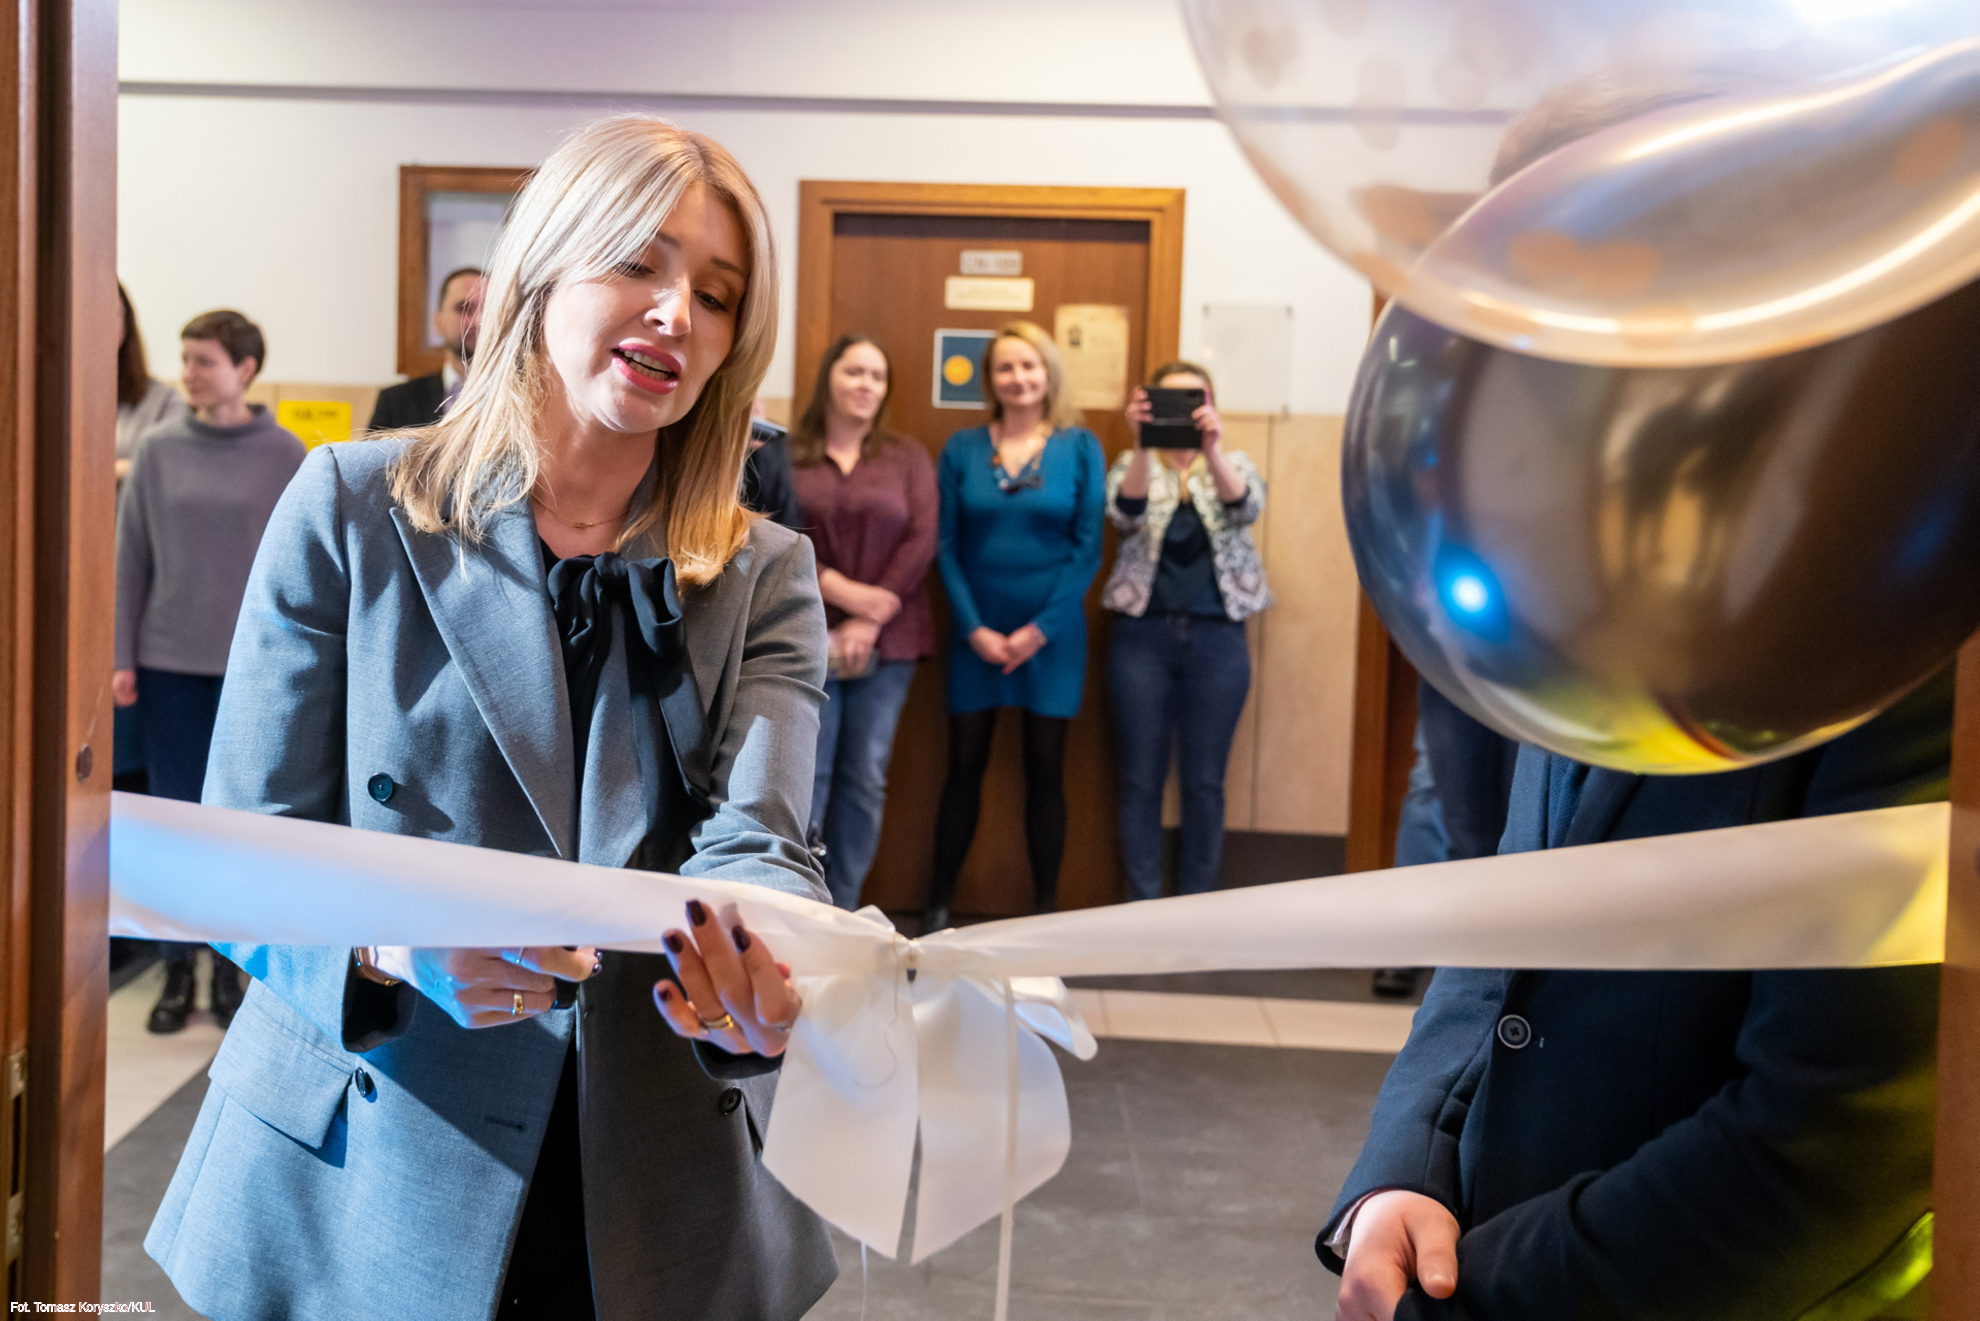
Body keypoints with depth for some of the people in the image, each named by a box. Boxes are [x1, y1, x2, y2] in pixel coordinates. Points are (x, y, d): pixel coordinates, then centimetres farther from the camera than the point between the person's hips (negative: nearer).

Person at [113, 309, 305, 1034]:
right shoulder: (159, 448, 2)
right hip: (169, 660, 2)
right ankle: (178, 968, 17)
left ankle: (230, 963, 20)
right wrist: (122, 656, 1)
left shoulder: (285, 456, -2)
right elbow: (131, 557, 4)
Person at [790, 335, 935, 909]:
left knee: (866, 778, 3)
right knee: (807, 775, -4)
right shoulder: (786, 454, 5)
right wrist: (842, 590, -15)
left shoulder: (907, 457, 10)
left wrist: (872, 620, -9)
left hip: (887, 641, 2)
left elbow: (920, 542, 0)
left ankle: (843, 909, 13)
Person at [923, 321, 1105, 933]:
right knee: (964, 764, 5)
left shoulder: (1079, 447, 0)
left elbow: (1087, 547, -3)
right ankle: (938, 904, 15)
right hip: (976, 631, 1)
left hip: (1052, 631, -1)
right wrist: (974, 627, -8)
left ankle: (1045, 907, 15)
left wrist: (1041, 627, -10)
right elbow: (946, 545, 1)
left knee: (1045, 767, 5)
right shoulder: (962, 448, 3)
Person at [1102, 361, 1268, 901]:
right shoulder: (1133, 464, 6)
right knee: (1142, 778, 2)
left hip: (1217, 638, 0)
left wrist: (1212, 449, -34)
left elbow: (1246, 508, -15)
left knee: (1204, 782, 4)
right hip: (1144, 634, 0)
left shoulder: (1234, 463, 8)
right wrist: (1144, 445, -33)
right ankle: (1142, 907, 11)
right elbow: (1126, 512, -16)